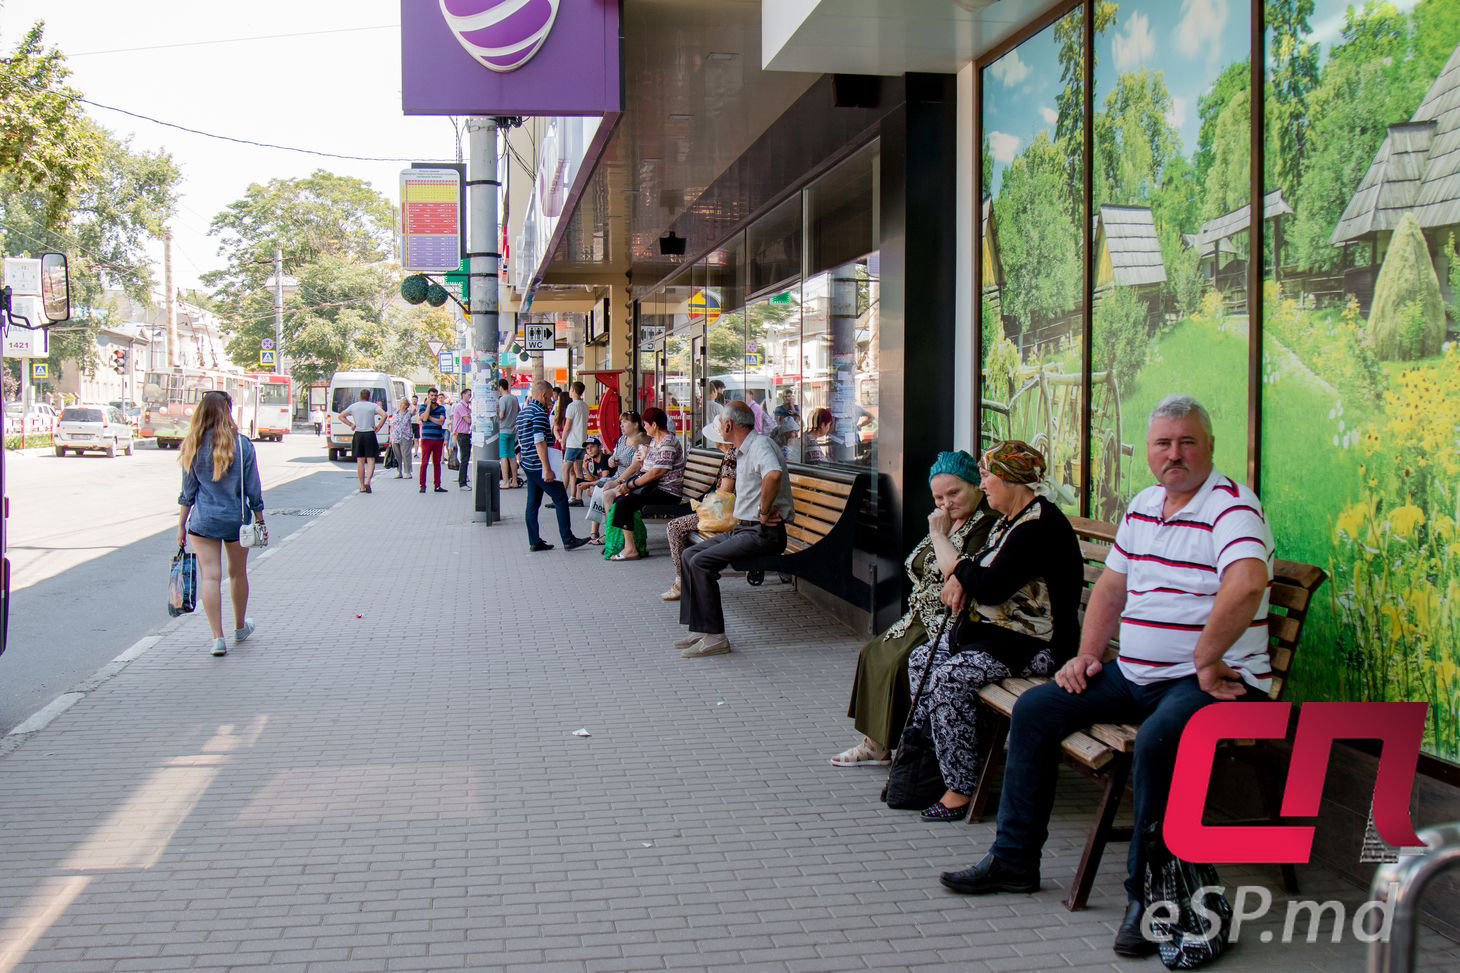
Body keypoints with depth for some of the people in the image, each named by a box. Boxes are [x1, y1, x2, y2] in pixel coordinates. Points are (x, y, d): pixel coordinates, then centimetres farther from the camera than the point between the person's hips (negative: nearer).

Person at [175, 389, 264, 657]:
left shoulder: (193, 447, -3)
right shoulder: (242, 444, -7)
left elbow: (188, 491, 1)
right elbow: (253, 489, -3)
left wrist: (181, 526, 8)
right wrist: (260, 521, 7)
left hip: (203, 521, 0)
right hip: (237, 519, 0)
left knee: (210, 576, 0)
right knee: (238, 573, 17)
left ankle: (218, 637, -7)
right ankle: (240, 628, 35)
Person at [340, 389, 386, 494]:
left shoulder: (354, 406, 7)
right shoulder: (373, 406, -2)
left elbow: (341, 416, 8)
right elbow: (384, 415, -16)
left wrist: (351, 424, 9)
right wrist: (378, 427, -8)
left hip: (358, 435, 2)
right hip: (370, 434, -2)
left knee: (360, 461, 8)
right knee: (371, 460, -1)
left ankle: (362, 486, 10)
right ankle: (368, 481, -20)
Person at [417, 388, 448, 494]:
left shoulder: (441, 408, 10)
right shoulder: (423, 407, 4)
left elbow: (441, 422, -3)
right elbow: (424, 418, -15)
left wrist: (429, 417, -7)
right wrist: (429, 404, -10)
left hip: (438, 438, 3)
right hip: (427, 438, -3)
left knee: (437, 463, 6)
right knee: (424, 462, -7)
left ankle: (437, 485, 10)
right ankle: (422, 486, -3)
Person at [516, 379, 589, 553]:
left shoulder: (522, 413, 15)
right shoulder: (540, 413, -15)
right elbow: (540, 442, -22)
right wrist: (547, 468, -24)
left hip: (528, 464, 9)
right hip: (539, 465, -9)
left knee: (533, 502, 9)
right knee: (561, 499, -2)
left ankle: (534, 542, 9)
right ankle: (568, 540, 0)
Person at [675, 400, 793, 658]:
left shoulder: (760, 444, -14)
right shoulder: (743, 451, 20)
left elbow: (774, 475, -36)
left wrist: (764, 512, -25)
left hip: (764, 533, -10)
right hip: (744, 528, 10)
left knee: (701, 562, -21)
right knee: (689, 555, 3)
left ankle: (715, 637, -17)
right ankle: (699, 629, 2)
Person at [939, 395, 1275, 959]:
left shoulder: (1231, 506, -13)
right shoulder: (1143, 506, 14)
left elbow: (1247, 584, -32)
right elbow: (1111, 585, 22)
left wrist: (1205, 661, -27)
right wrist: (1088, 655, 11)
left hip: (1213, 679, -8)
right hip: (1133, 675, 9)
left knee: (1155, 741, -36)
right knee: (1033, 710, 3)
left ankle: (1146, 895, -21)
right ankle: (1014, 859, 11)